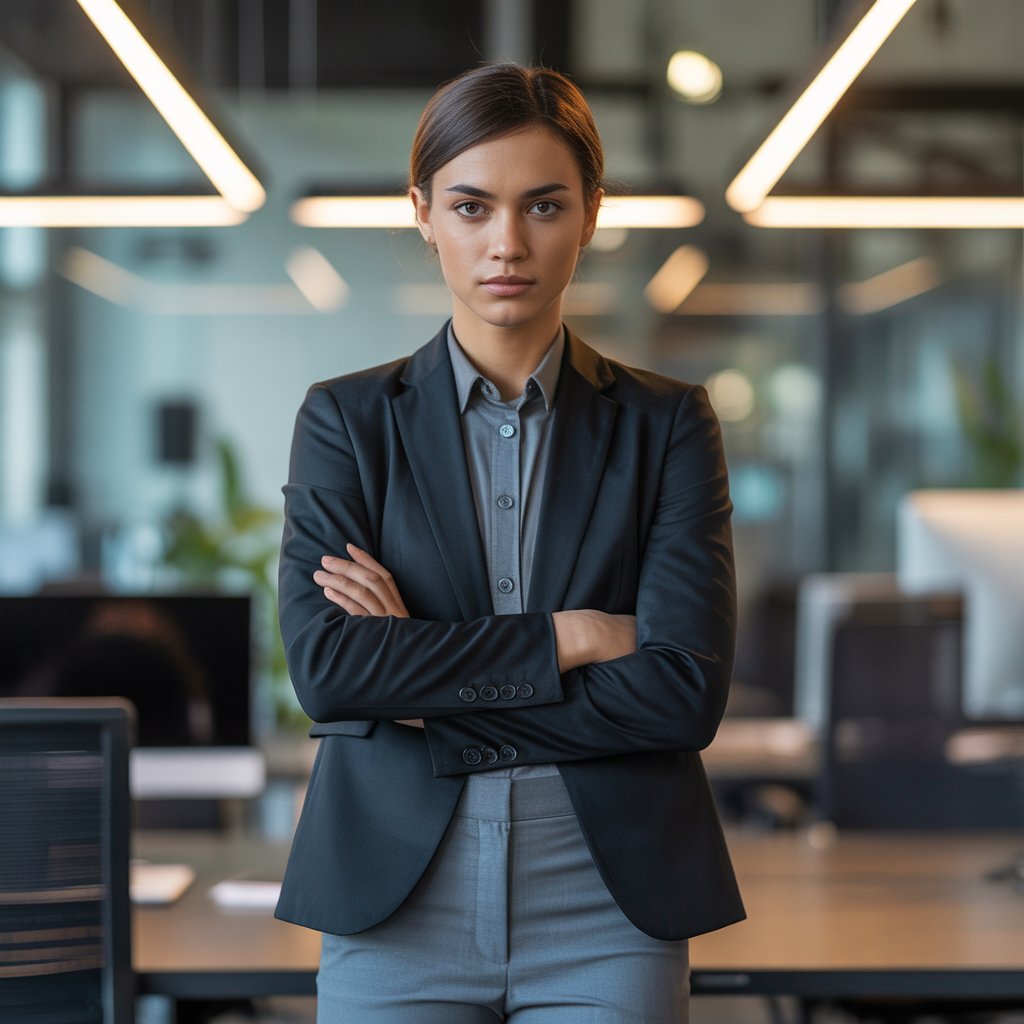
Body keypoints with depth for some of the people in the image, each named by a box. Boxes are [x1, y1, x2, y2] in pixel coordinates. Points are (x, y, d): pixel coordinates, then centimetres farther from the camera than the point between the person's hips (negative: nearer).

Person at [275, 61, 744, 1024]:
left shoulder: (666, 424, 2)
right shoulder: (345, 421, 4)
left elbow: (685, 690, -9)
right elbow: (323, 665, -9)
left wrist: (424, 677, -11)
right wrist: (567, 637, -12)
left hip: (606, 911, 0)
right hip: (396, 905, 1)